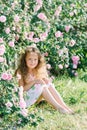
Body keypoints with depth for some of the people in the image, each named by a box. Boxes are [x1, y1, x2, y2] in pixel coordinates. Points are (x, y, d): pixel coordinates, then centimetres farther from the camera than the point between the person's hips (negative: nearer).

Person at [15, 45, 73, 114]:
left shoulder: (38, 71, 6)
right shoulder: (20, 72, -14)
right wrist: (34, 81, -30)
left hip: (36, 98, 7)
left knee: (49, 85, -13)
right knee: (41, 86, -26)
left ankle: (64, 105, -22)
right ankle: (58, 107, -29)